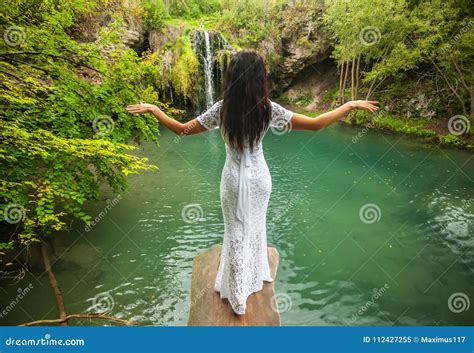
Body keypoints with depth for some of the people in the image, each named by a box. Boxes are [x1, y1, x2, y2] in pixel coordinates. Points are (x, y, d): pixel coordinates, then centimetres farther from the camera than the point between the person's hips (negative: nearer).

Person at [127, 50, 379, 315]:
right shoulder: (269, 109, -14)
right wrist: (352, 105, -1)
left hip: (234, 177, -1)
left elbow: (182, 130, -8)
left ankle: (238, 296, 27)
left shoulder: (221, 109, -15)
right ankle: (255, 276, 47)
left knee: (236, 232, 13)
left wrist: (152, 109, 5)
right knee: (255, 227, 23)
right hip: (259, 176, 1)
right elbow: (316, 124, -12)